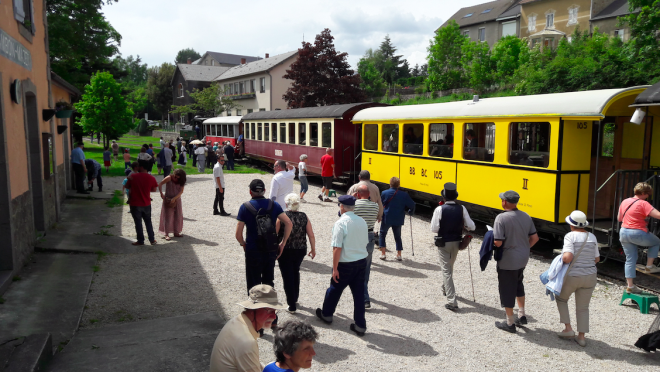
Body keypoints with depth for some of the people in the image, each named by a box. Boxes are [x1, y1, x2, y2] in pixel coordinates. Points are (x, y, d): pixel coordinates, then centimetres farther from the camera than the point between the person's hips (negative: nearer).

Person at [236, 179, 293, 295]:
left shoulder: (245, 207, -8)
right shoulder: (273, 205, -1)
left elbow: (238, 234, -11)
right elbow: (288, 223, -11)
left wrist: (243, 244, 8)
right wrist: (283, 243, -3)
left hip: (253, 250, -3)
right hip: (271, 249, 3)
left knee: (253, 285, 10)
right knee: (268, 282, 19)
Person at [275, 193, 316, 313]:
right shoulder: (304, 217, -4)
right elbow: (311, 235, -3)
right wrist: (313, 249, 9)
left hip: (285, 252, -4)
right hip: (300, 251, 4)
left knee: (288, 277, 6)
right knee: (295, 273, 26)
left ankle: (292, 306, 8)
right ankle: (295, 298, 40)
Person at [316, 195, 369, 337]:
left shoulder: (341, 223, -18)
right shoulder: (362, 222, 3)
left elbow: (337, 248, -21)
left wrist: (335, 268, -15)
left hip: (346, 264, -5)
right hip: (362, 261, 5)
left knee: (335, 289, 16)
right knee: (359, 293, 10)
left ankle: (326, 314, 37)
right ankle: (360, 326, 13)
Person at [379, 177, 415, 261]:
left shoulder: (384, 193, -7)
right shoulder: (404, 195, -5)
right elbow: (412, 205, -3)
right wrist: (410, 212, 17)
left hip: (386, 219, -2)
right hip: (398, 220, 2)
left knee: (382, 234, 15)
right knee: (397, 236, 17)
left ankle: (382, 253, 8)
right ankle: (399, 255, 15)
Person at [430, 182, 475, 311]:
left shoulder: (439, 209, -17)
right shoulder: (462, 209, -8)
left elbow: (434, 229, -17)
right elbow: (471, 227, -8)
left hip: (443, 243, -4)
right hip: (456, 242, 4)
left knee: (446, 270, 0)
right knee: (450, 267, 27)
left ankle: (452, 301, -6)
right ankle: (446, 289, 49)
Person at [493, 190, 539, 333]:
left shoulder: (501, 218, -21)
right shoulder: (526, 216, 0)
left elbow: (498, 242, -25)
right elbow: (534, 238, 5)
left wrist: (491, 239, -4)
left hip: (507, 261, -7)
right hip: (523, 259, 7)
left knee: (507, 291, 7)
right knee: (518, 285, 27)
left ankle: (510, 323, 18)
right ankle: (522, 316, 35)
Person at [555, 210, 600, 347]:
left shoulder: (570, 236, -15)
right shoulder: (592, 237, 2)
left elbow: (567, 257, -25)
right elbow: (597, 259, 7)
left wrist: (563, 258, -4)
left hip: (571, 276, -4)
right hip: (589, 277, 5)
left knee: (561, 299, 21)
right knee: (583, 308, 16)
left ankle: (568, 328, 17)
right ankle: (581, 336, 19)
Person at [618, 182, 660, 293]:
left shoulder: (625, 202, 10)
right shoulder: (643, 204, -12)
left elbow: (619, 218, 19)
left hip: (623, 233, 6)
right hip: (638, 234, -6)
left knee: (630, 260, 11)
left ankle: (630, 285, 12)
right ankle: (649, 266, 19)